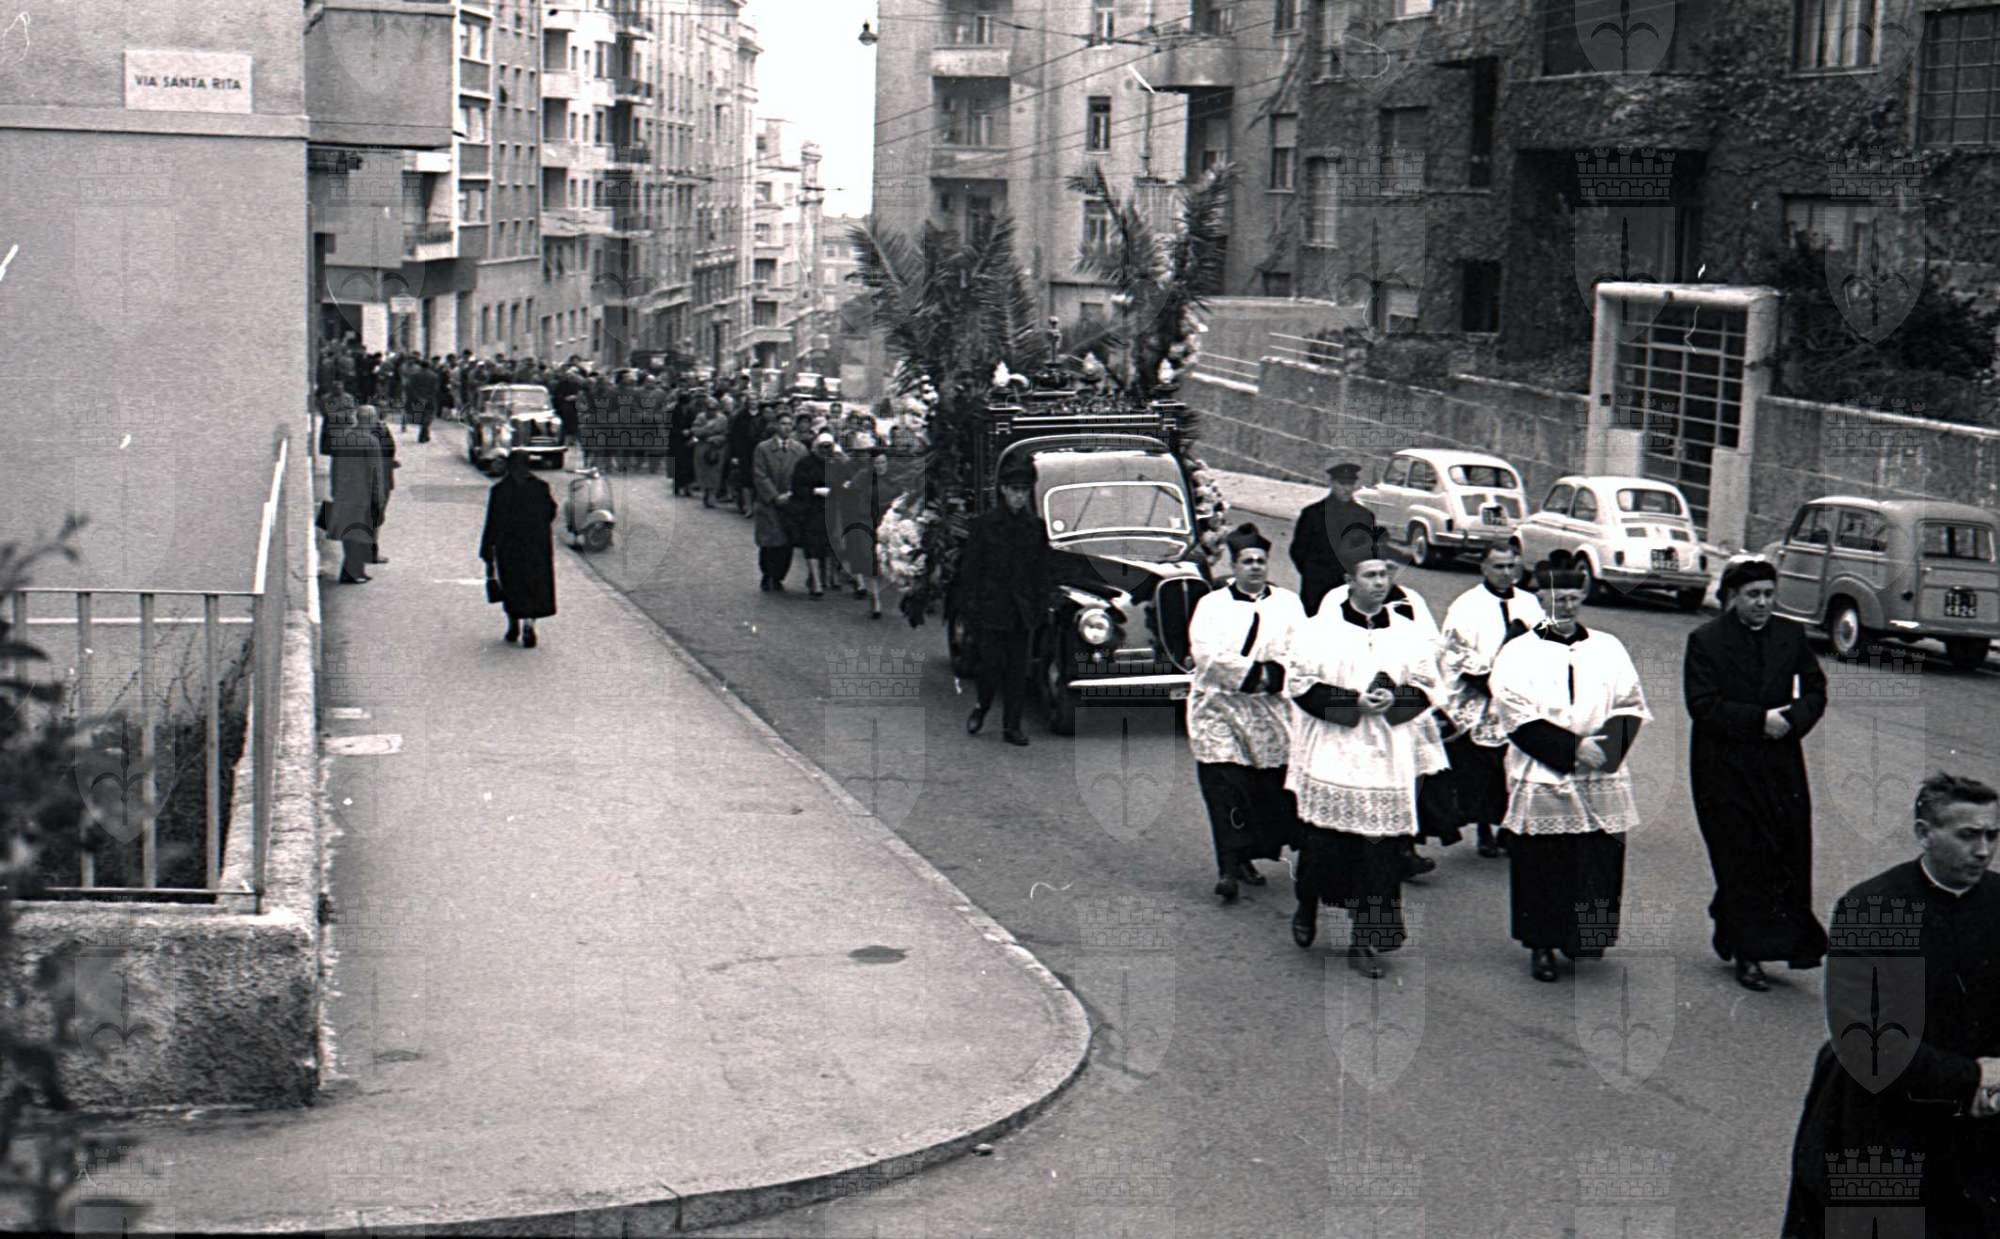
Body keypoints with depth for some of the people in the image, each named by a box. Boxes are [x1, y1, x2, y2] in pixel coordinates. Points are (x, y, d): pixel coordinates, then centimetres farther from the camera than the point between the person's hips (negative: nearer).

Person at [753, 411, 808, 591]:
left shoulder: (800, 449, 9)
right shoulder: (763, 449, 1)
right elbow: (760, 476, -4)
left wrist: (792, 494, -8)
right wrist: (775, 496, -12)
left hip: (792, 504, 2)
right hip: (769, 505, -2)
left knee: (787, 544, 1)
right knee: (769, 543, -5)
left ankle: (778, 578, 13)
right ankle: (768, 577, 11)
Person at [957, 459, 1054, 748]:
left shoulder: (1035, 527, 7)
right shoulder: (984, 524, -1)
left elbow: (1043, 570, 11)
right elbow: (969, 568, 0)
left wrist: (1041, 606, 5)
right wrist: (970, 607, -6)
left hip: (1022, 612, 2)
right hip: (990, 610, -2)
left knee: (1018, 670, 2)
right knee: (991, 665, -4)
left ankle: (1012, 727, 8)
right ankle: (981, 707, 24)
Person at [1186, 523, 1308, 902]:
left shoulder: (1288, 603, 13)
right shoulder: (1212, 605, 7)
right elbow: (1208, 656, -8)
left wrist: (1273, 675, -16)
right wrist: (1256, 673, -14)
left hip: (1274, 714, 2)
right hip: (1220, 712, -2)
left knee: (1271, 793, 2)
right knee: (1225, 792, -11)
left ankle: (1246, 858, 17)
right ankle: (1228, 869, -13)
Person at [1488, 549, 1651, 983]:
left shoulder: (1609, 649, 12)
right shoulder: (1518, 654, 2)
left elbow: (1630, 708, 8)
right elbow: (1519, 719, -6)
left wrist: (1606, 748, -10)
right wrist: (1572, 748, -14)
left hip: (1601, 784, 2)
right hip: (1540, 782, -2)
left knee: (1599, 865, -2)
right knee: (1542, 870, -1)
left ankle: (1585, 938, 10)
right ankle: (1541, 947, 10)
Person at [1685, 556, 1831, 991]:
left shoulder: (1791, 636, 7)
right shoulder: (1706, 640, -4)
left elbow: (1815, 691, 9)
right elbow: (1702, 705, -11)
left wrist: (1792, 719, -11)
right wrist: (1759, 720, -18)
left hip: (1781, 764, 3)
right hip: (1726, 769, -3)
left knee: (1790, 856, -1)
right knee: (1740, 861, 0)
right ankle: (1747, 954, 9)